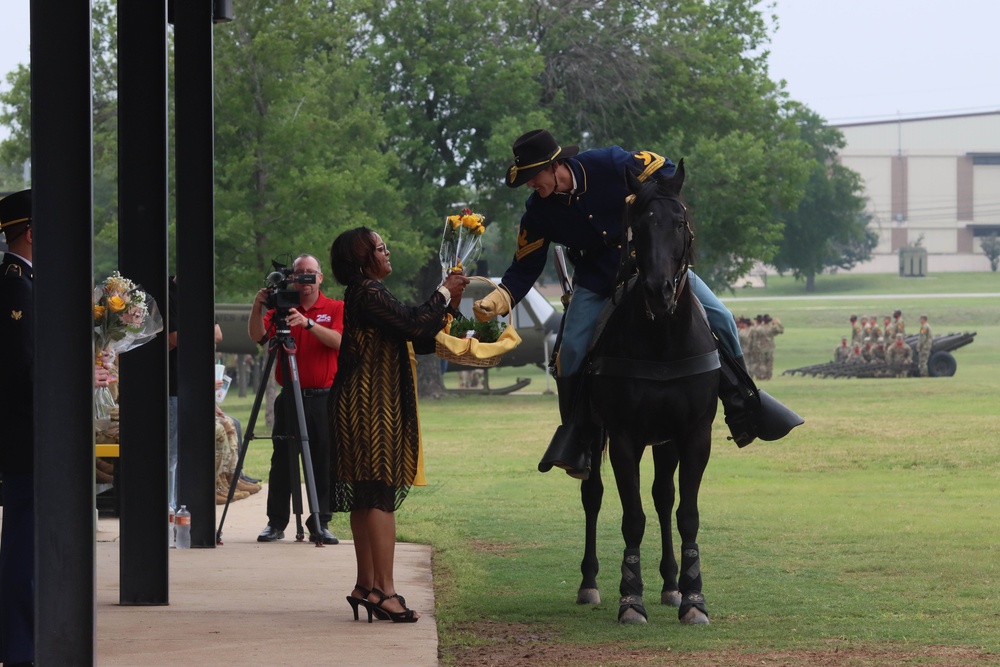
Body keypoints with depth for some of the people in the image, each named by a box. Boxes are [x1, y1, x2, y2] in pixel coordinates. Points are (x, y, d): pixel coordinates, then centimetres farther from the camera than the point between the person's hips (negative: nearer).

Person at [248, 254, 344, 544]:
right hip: (289, 396, 1)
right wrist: (258, 307, -20)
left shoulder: (335, 309, 5)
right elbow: (258, 336, -3)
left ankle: (321, 524, 4)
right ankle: (276, 522, 6)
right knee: (282, 461, 1)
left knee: (323, 462, -1)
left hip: (324, 397, -1)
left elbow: (337, 340, -12)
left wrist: (308, 323, -26)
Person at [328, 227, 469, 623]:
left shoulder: (365, 293, 20)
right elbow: (414, 326, -21)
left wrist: (447, 306, 12)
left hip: (364, 407, 11)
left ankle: (367, 586, 14)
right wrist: (444, 294, -8)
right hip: (373, 407, -11)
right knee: (380, 495, -12)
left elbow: (418, 338, 19)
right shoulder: (369, 293, -13)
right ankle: (383, 591, -15)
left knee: (367, 497, 11)